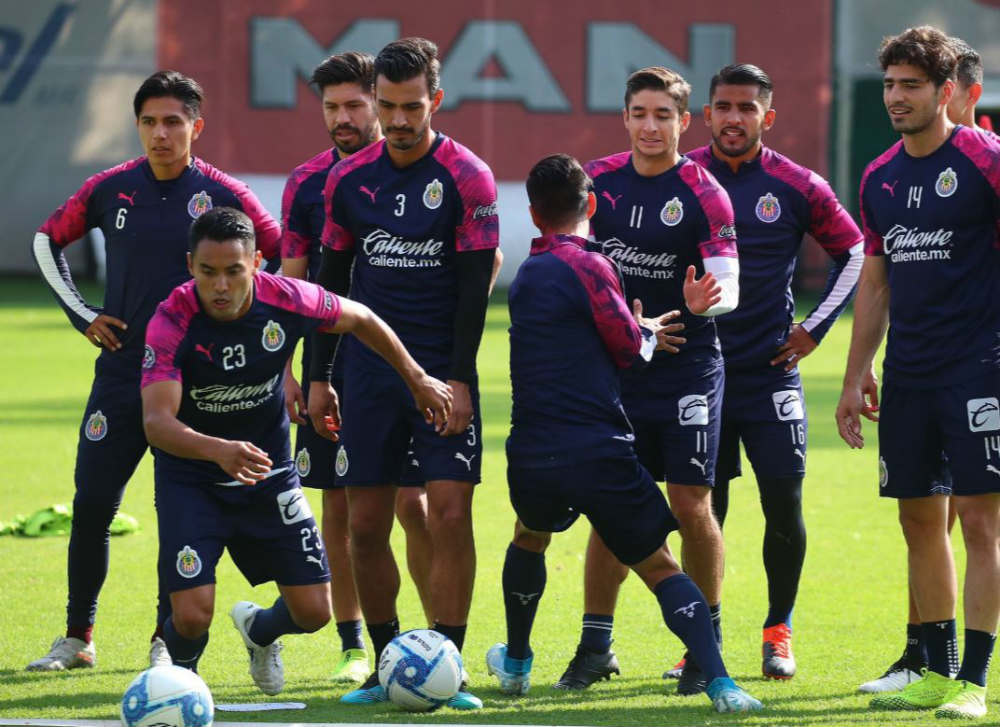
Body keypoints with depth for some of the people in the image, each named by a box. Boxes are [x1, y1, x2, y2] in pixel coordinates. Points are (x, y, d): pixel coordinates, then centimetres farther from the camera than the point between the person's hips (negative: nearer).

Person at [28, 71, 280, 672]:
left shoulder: (224, 196, -5)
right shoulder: (110, 190, 2)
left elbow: (286, 260, 5)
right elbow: (48, 242, 16)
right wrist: (84, 316, 8)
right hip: (121, 372, 2)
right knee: (91, 507, 1)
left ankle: (168, 643, 10)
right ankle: (78, 639, 13)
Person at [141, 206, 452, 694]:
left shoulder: (287, 300, -17)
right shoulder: (172, 323, -27)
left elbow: (360, 320, 4)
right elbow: (157, 422, -36)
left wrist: (417, 379, 12)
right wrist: (219, 450, -54)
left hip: (269, 473, 3)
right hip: (191, 479, -3)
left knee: (313, 611, 2)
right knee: (193, 616, -17)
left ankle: (258, 630, 39)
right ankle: (179, 673, 21)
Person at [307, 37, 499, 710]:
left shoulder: (468, 178, -6)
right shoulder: (349, 179, 6)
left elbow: (475, 283, -7)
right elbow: (332, 280, 13)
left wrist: (456, 378, -12)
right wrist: (319, 376, 10)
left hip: (443, 371, -3)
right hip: (370, 371, 4)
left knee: (450, 514, -11)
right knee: (366, 525, 1)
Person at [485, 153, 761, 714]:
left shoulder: (527, 276, 13)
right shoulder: (588, 266, -8)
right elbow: (629, 348, -5)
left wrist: (643, 329, 13)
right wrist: (649, 335, 15)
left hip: (532, 457, 5)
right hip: (600, 453, -5)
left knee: (529, 540, 34)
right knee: (662, 568, -2)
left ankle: (516, 664, 46)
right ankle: (720, 683, -19)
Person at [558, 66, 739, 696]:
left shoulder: (704, 194, -9)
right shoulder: (597, 180, 3)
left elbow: (729, 284, -14)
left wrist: (708, 300, -35)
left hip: (687, 369, -3)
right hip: (612, 369, 3)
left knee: (692, 505, -4)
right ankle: (596, 645, 12)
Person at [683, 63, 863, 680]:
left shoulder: (797, 187, -1)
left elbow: (855, 254, 10)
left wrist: (815, 328, 5)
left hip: (772, 369, 0)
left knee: (784, 503, -4)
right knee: (704, 510, 1)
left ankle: (779, 633, 11)